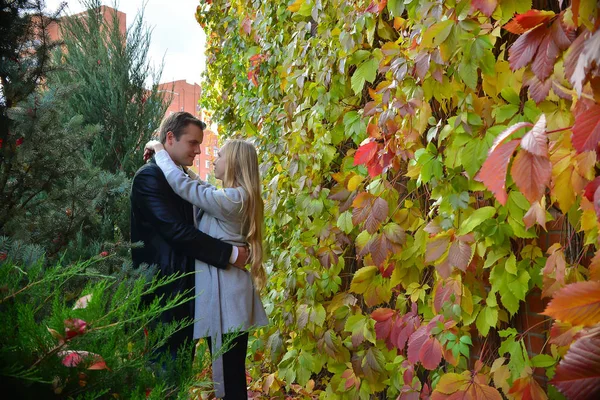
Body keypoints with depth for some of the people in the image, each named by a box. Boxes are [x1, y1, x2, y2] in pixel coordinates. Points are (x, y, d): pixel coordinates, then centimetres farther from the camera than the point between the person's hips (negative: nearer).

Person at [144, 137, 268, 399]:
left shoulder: (231, 198, -17)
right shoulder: (237, 197, 13)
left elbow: (182, 185, -17)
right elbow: (196, 189, 24)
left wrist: (160, 150, -3)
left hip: (225, 293, -10)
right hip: (226, 291, 10)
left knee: (228, 373, -3)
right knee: (232, 371, 15)